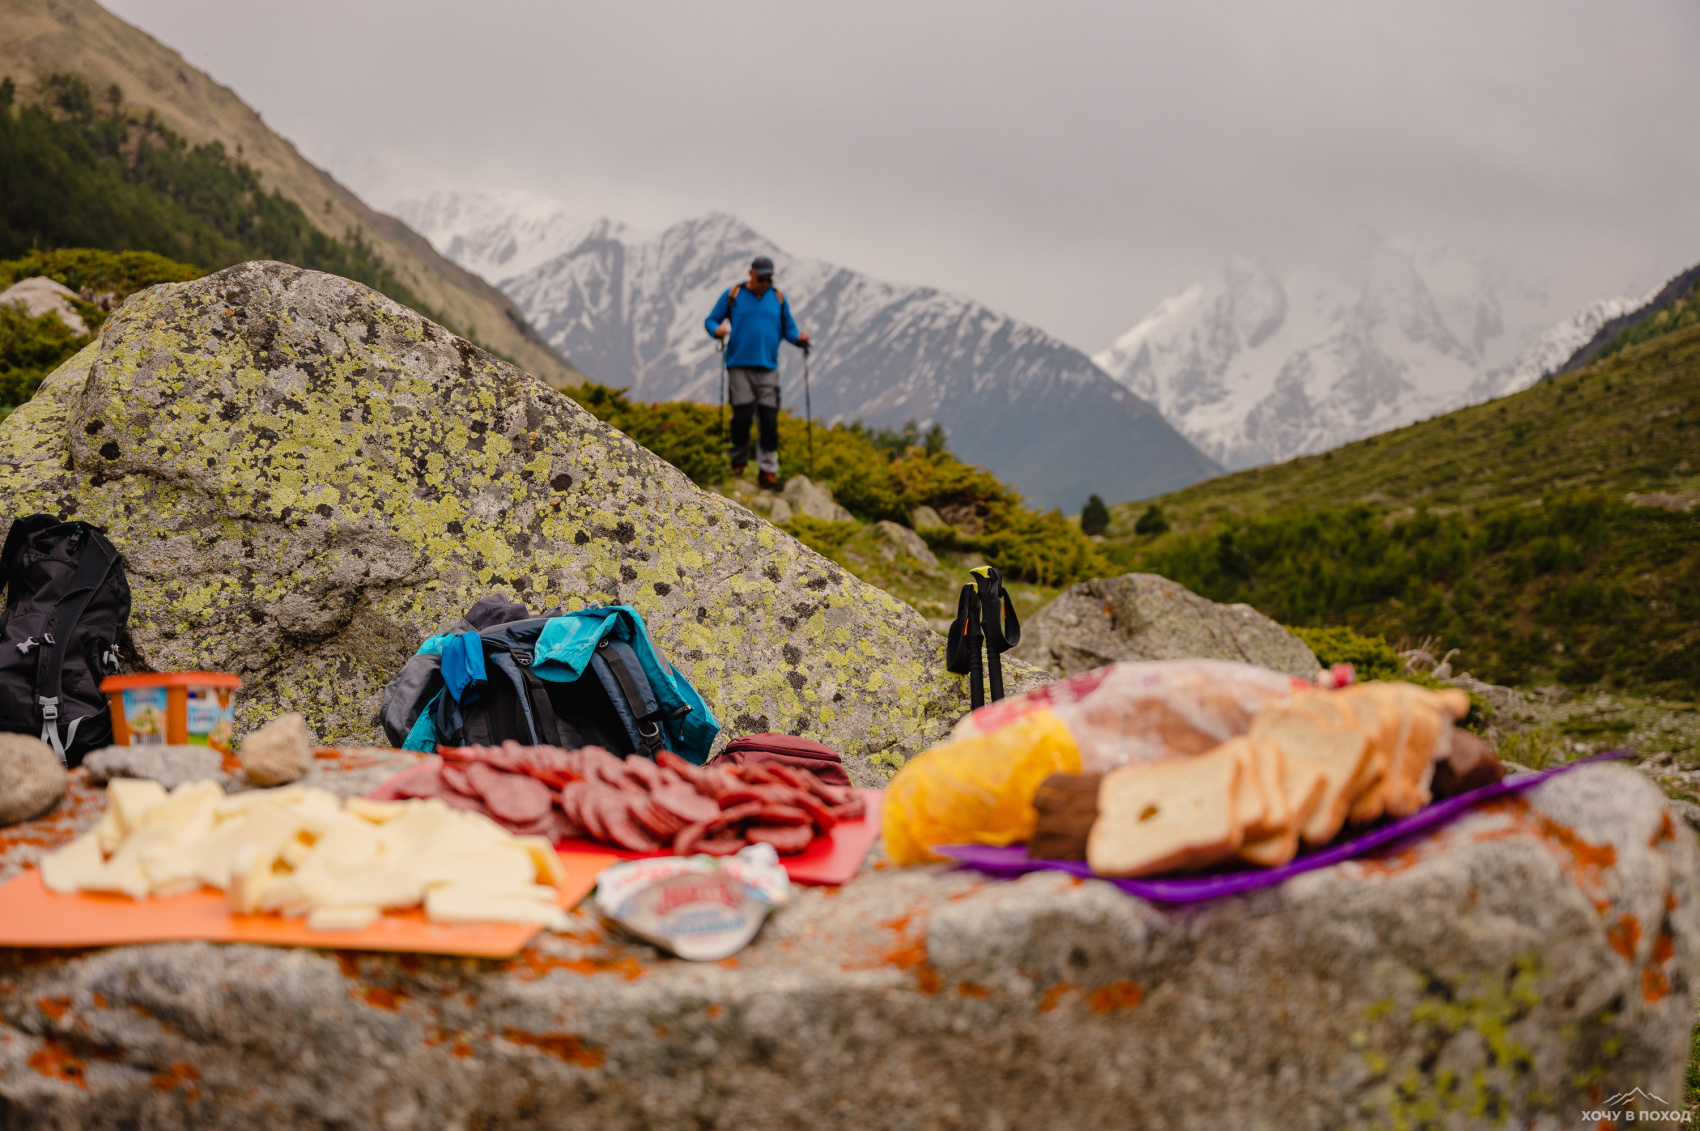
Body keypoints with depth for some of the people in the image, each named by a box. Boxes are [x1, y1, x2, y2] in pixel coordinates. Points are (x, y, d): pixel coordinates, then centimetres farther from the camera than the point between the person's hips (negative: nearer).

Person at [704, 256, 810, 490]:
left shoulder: (778, 297, 14)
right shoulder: (732, 295, 7)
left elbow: (788, 328, 19)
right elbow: (710, 320, 10)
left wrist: (799, 339, -2)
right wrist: (717, 329, -13)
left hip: (768, 368, 2)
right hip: (739, 366, -2)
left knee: (769, 418, -6)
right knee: (742, 415, -6)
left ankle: (767, 470, -1)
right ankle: (739, 462, 16)